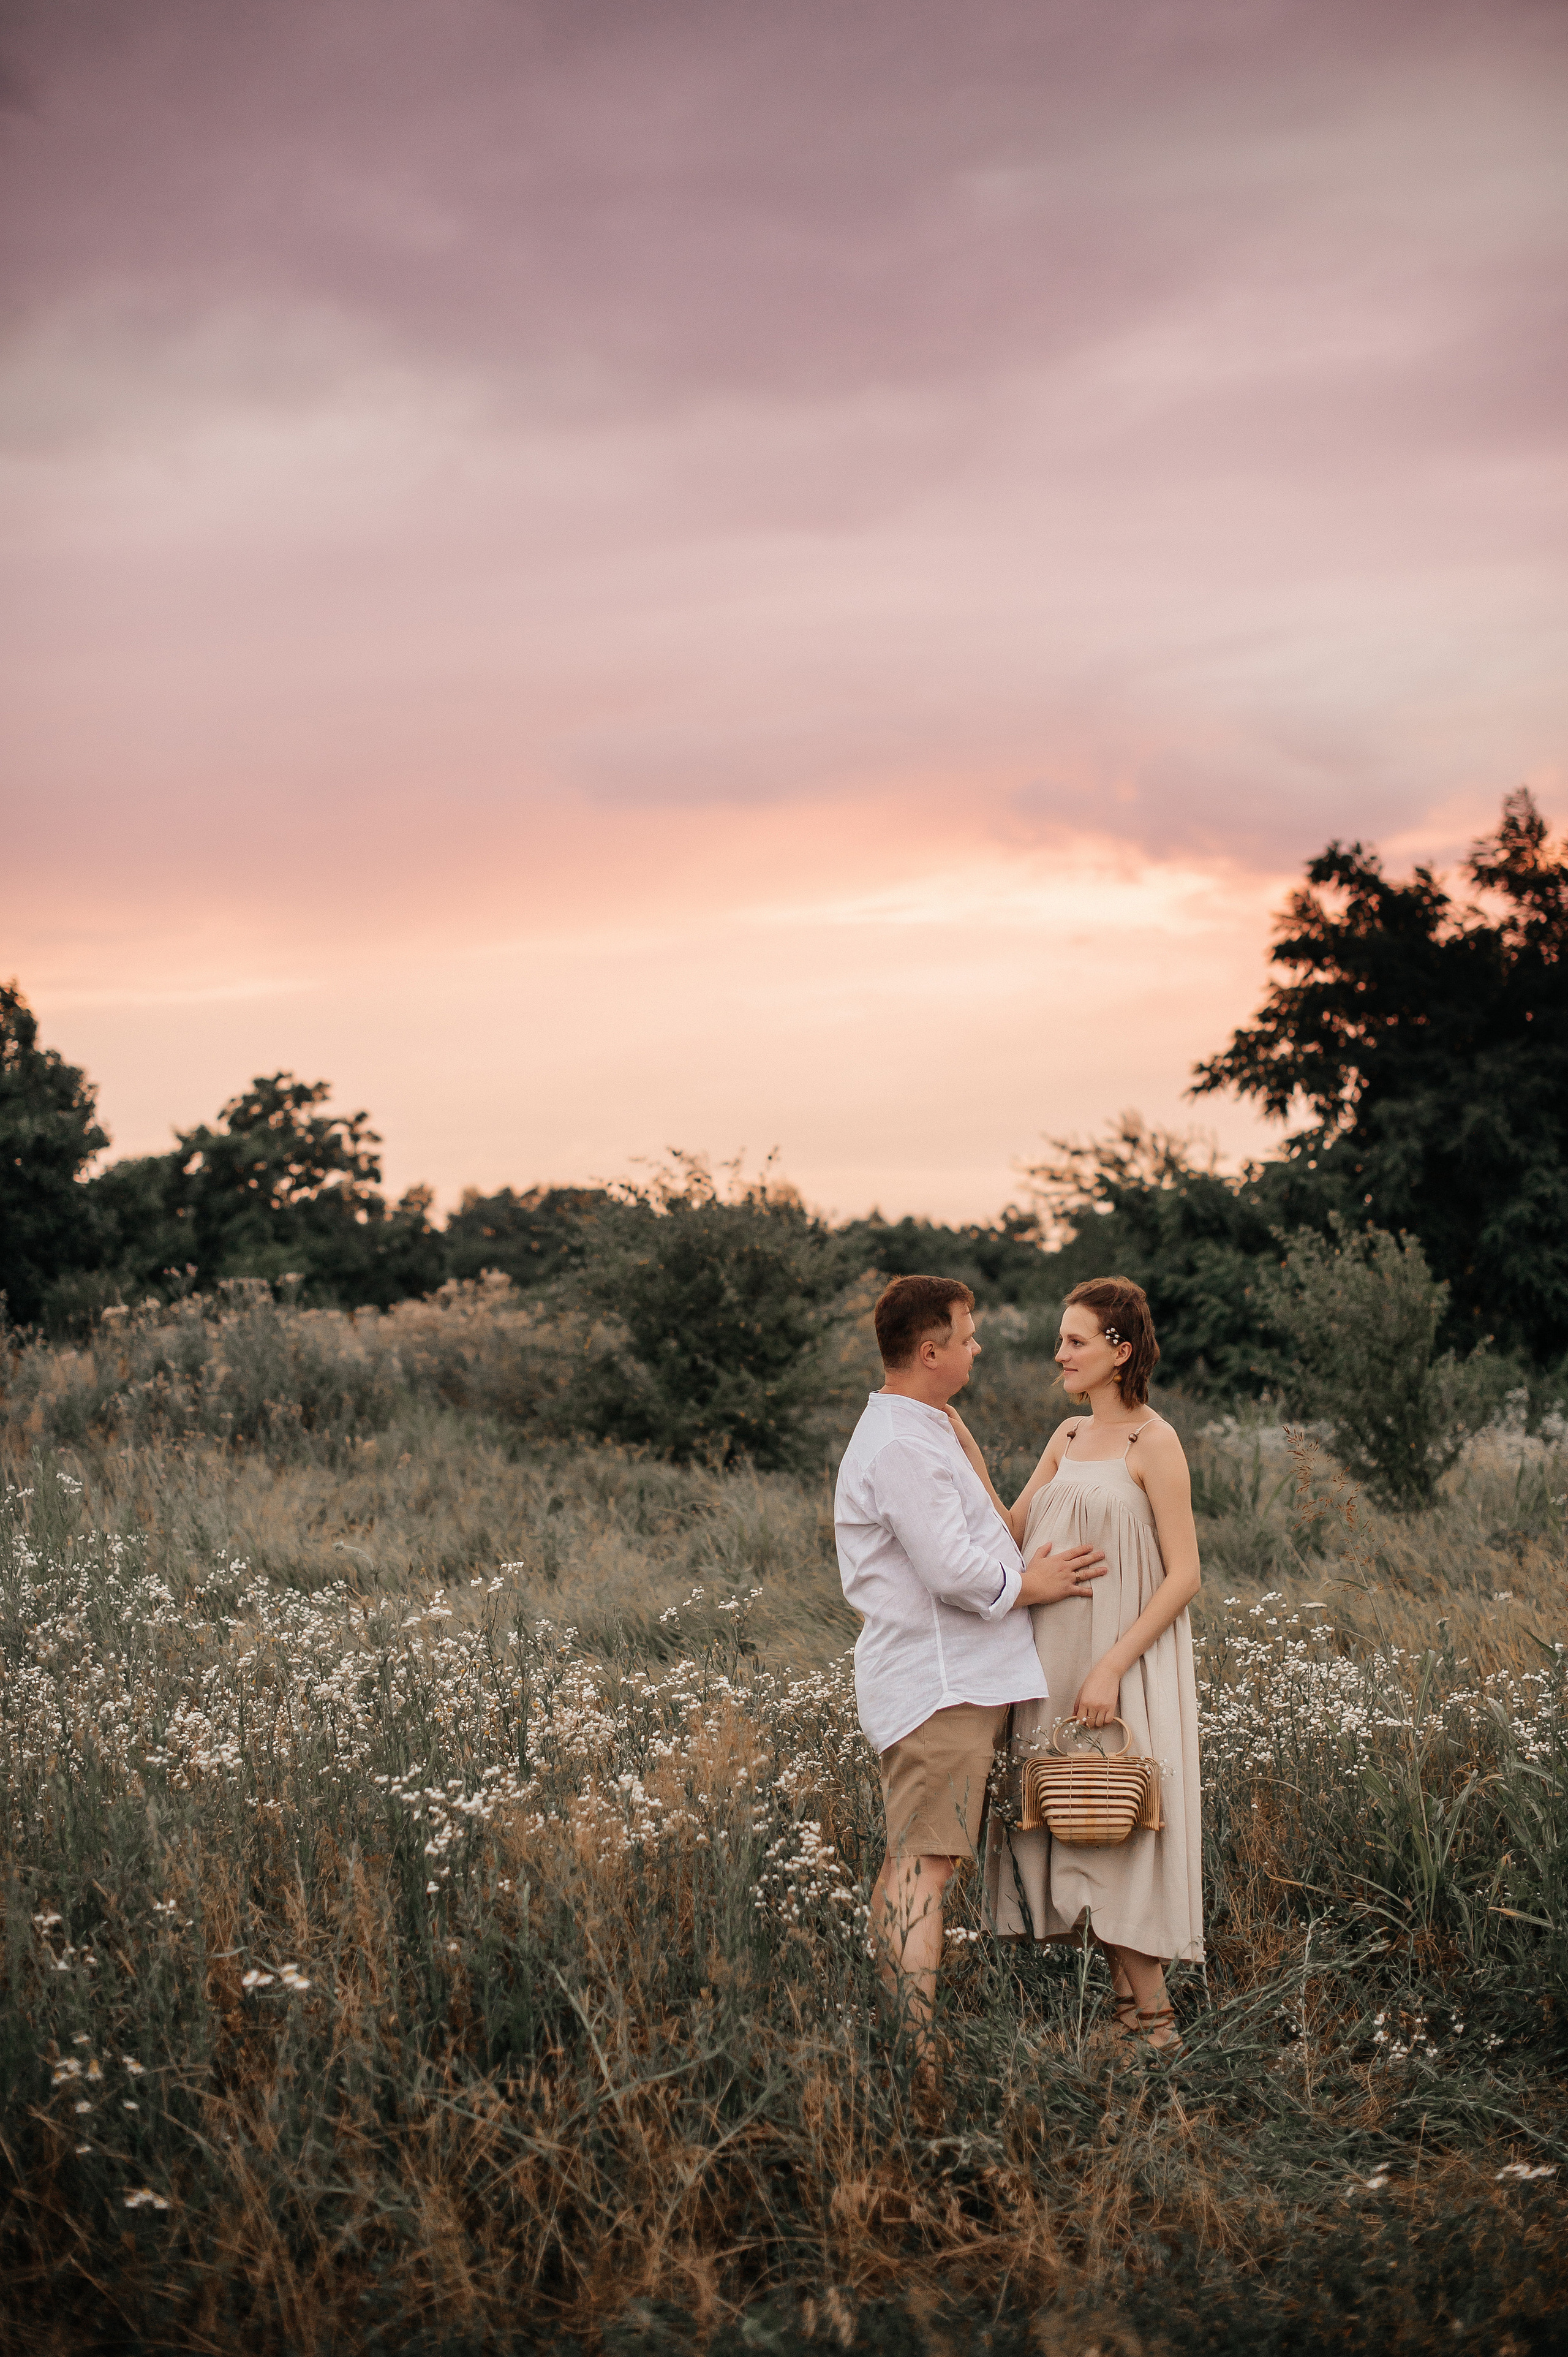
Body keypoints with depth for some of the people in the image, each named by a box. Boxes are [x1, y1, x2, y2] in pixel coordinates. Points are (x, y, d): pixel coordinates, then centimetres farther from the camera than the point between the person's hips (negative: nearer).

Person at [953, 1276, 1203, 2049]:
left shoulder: (1153, 1442, -10)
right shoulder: (1068, 1438, 12)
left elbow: (1183, 1575, -13)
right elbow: (1011, 1537, 8)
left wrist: (1112, 1666, -20)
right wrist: (971, 1459, -2)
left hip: (1129, 1666, -7)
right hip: (1058, 1660, 7)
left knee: (1120, 1828, -3)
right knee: (1078, 1829, 7)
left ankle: (1150, 2016, 7)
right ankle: (1126, 1995, 15)